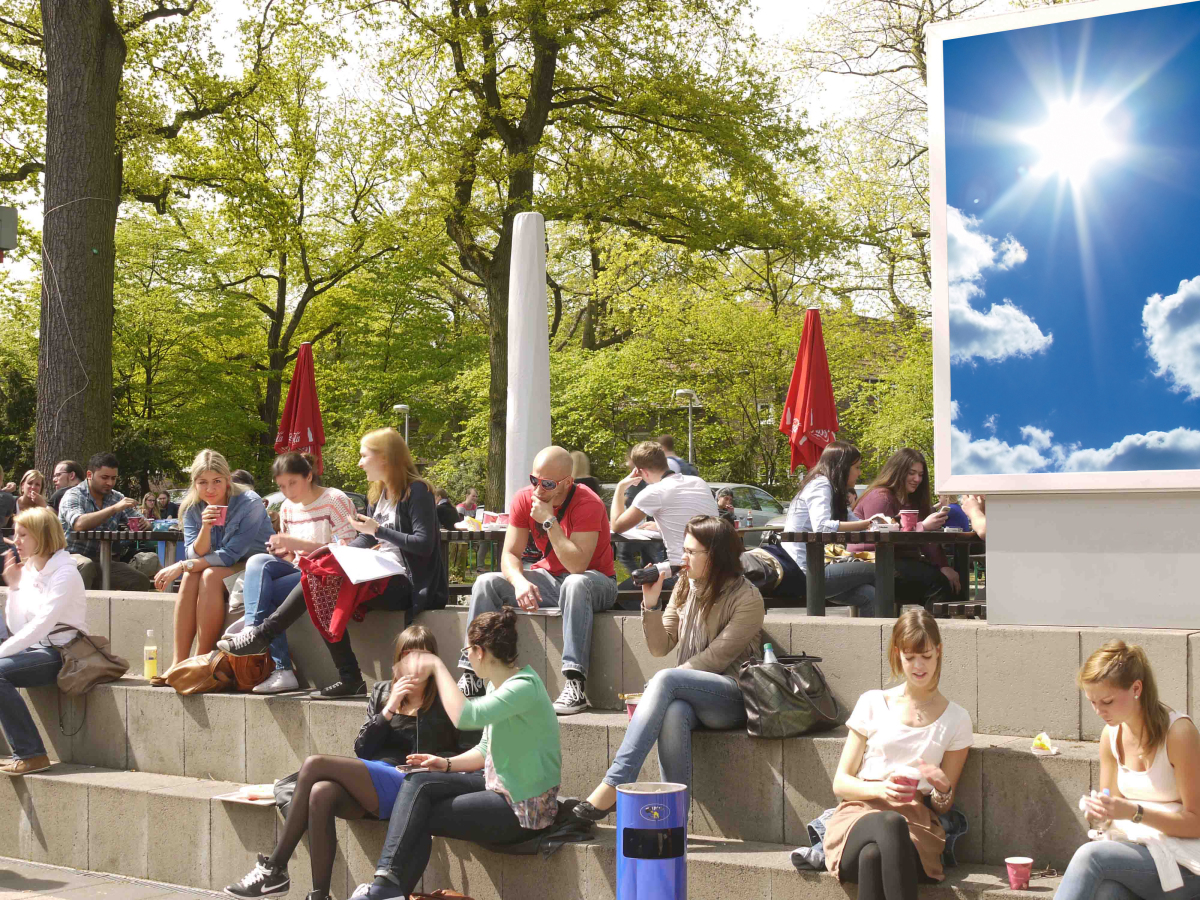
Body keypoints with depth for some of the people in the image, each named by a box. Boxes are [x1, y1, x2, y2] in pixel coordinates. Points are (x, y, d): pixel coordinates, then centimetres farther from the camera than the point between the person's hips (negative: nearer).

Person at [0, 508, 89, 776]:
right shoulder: (26, 571, 12)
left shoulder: (64, 573, -11)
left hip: (61, 653, -8)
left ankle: (31, 754, -20)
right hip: (36, 649, 8)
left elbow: (42, 624, -21)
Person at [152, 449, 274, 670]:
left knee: (211, 576, -30)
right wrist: (205, 528, -29)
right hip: (223, 569, 5)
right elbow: (194, 556, -10)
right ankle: (179, 663, -27)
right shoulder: (192, 509, -3)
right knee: (191, 576, -25)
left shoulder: (249, 504, -20)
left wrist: (181, 566, -23)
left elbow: (229, 555, -22)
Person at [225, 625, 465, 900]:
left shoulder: (440, 703, 9)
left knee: (314, 765, -22)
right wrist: (388, 711, 1)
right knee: (321, 793, -31)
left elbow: (431, 759, 0)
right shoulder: (382, 692, 22)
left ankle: (274, 869, -20)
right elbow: (361, 749, 12)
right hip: (368, 788, 5)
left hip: (407, 787, -5)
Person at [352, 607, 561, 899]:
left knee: (421, 819, -12)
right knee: (418, 783, -9)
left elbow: (465, 716, -36)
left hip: (524, 809, -9)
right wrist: (448, 764, 1)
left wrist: (437, 666, -26)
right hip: (497, 784, 9)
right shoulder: (497, 685, 9)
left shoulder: (524, 687, -22)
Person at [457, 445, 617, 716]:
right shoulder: (524, 499, -6)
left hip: (594, 583, -5)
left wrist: (549, 521, -31)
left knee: (575, 584, -41)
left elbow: (577, 565, -31)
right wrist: (520, 582, -30)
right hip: (549, 579, 6)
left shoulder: (588, 505, -22)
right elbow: (509, 554, -8)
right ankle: (472, 677, -15)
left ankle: (576, 685, -46)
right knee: (486, 583, -12)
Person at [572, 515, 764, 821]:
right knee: (673, 713, -34)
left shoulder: (747, 598, -5)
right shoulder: (684, 587, 14)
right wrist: (650, 604, -3)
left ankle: (614, 785, -39)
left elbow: (716, 658, -11)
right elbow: (660, 647, 13)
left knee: (666, 678, -32)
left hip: (733, 697, -4)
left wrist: (662, 684, -12)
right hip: (689, 697, 4)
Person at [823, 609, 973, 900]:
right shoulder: (873, 704, 14)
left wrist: (943, 790, -6)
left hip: (916, 824, 0)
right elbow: (840, 783, 12)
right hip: (860, 814, 0)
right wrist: (879, 789, -9)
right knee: (891, 823, -41)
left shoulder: (956, 719, 15)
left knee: (873, 856, -39)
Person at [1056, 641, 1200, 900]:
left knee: (1090, 855, -31)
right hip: (1136, 851, 4)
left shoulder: (1178, 732, -12)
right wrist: (1100, 814, -8)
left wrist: (1134, 812, -21)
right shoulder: (1111, 735, 8)